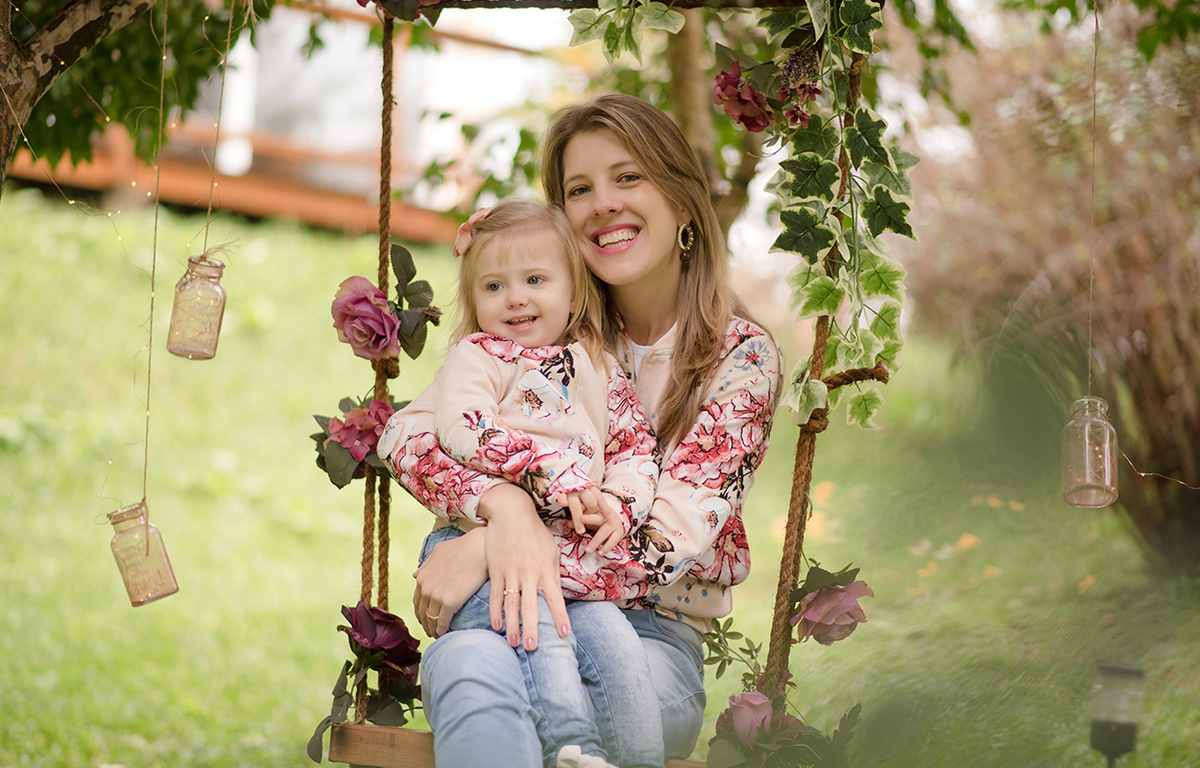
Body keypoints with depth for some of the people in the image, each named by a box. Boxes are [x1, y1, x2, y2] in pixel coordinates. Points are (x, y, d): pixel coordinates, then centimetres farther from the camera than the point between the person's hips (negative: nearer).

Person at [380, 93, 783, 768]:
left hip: (653, 624, -2)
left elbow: (674, 532, -12)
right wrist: (506, 504, -23)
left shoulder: (742, 356, 1)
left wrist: (485, 546, -21)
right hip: (512, 605, 2)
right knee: (472, 664, -36)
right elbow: (410, 438, -1)